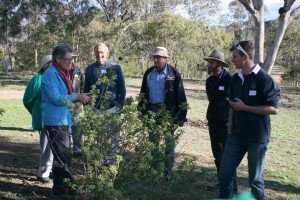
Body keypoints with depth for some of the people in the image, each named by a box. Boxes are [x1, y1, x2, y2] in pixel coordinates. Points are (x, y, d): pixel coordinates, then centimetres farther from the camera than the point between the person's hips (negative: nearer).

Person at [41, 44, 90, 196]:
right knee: (62, 156, -3)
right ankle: (59, 187, 8)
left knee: (65, 155, 16)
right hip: (55, 121, -9)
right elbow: (56, 98, -23)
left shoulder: (64, 73, 13)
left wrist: (78, 98, 4)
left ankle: (60, 184, 27)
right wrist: (76, 97, -18)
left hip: (64, 120, 9)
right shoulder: (50, 74, -15)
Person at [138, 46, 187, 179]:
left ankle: (168, 171, 17)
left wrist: (181, 116, -10)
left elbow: (180, 96, -7)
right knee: (153, 141, 12)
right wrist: (142, 111, 11)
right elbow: (143, 93, 14)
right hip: (152, 110, 4)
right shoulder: (149, 73, 6)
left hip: (168, 112, -4)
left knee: (168, 142, 5)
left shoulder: (173, 73, -7)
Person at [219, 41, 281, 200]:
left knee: (255, 179, 8)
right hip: (236, 137, 6)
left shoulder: (264, 79, -13)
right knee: (225, 173, 8)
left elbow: (273, 109, -15)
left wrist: (245, 108, -15)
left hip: (257, 138, -6)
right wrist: (230, 131, 10)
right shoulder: (236, 79, 8)